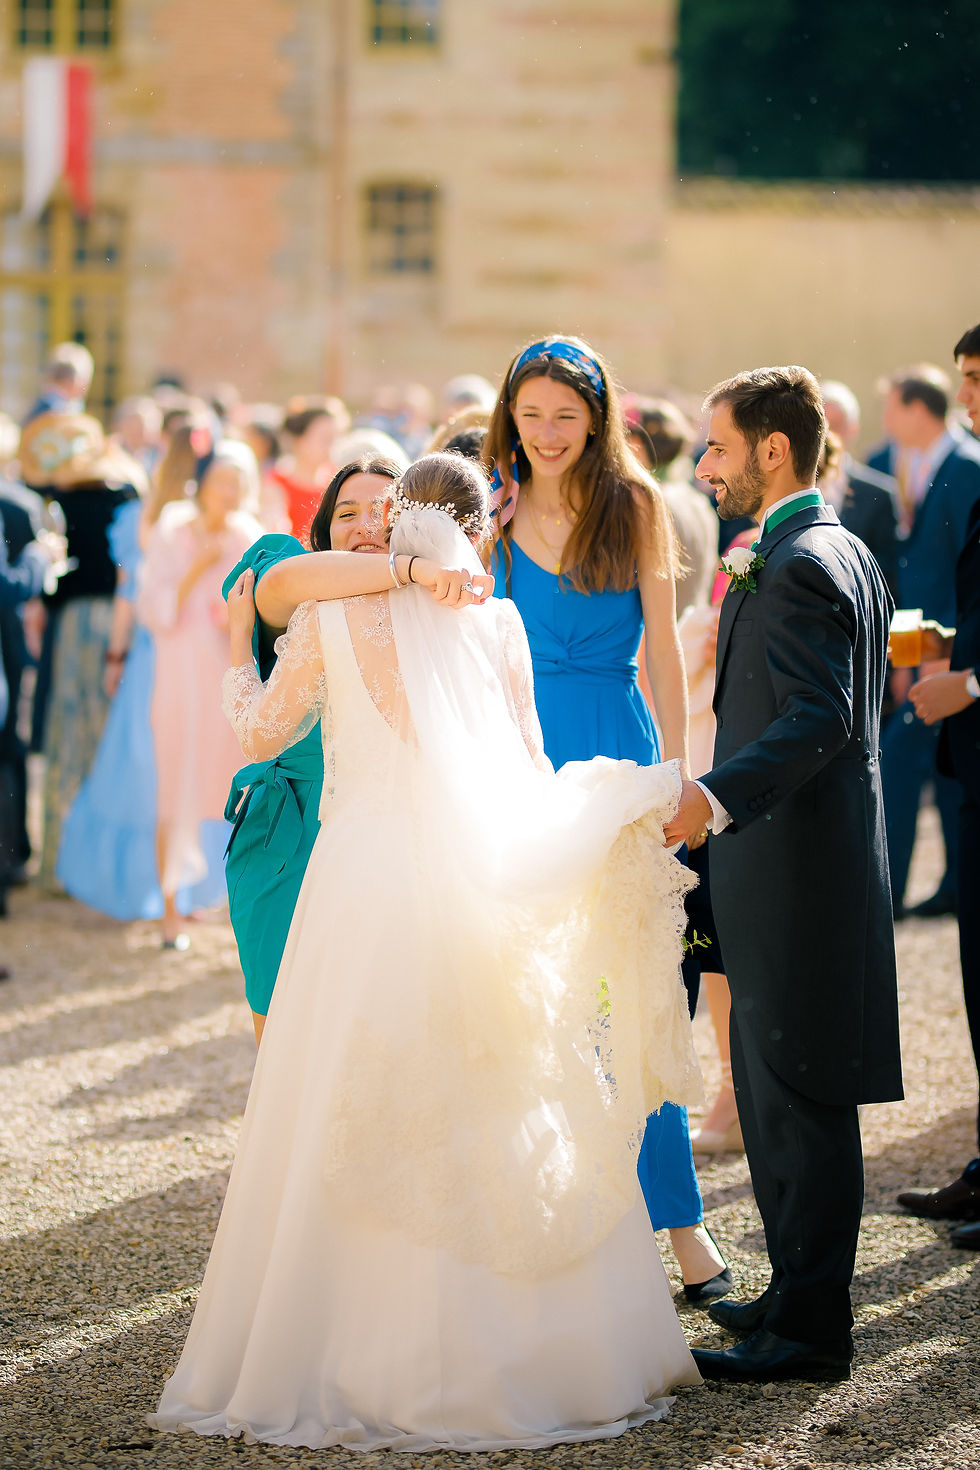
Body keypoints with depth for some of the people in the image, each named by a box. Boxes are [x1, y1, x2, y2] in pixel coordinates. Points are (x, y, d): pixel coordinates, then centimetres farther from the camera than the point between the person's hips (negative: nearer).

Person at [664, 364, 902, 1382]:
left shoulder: (798, 564, -17)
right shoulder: (846, 549, 15)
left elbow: (818, 719, -28)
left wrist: (715, 798, -37)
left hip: (796, 869, -11)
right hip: (808, 860, 11)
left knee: (799, 1098, -5)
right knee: (774, 1087, 17)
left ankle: (810, 1331, 1)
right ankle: (802, 1293, 27)